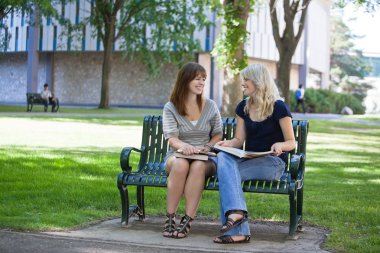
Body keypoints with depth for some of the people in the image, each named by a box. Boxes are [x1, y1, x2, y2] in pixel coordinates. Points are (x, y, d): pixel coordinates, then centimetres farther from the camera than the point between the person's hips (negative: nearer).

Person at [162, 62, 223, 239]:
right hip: (177, 155, -1)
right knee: (181, 164, -38)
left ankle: (188, 221, -36)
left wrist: (208, 147, -10)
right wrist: (184, 146, -34)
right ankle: (170, 218, -29)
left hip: (205, 158, 1)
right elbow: (171, 138, -10)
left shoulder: (210, 106, 8)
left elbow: (218, 134, 13)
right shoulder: (170, 108, 1)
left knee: (198, 165, -37)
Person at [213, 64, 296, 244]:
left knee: (226, 171, -29)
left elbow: (291, 142, -3)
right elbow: (239, 140, 12)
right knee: (223, 158, -30)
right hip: (249, 160, 5)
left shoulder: (278, 108, -5)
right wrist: (228, 144, -10)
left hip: (272, 163, -5)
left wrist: (280, 145, -26)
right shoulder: (243, 107, 12)